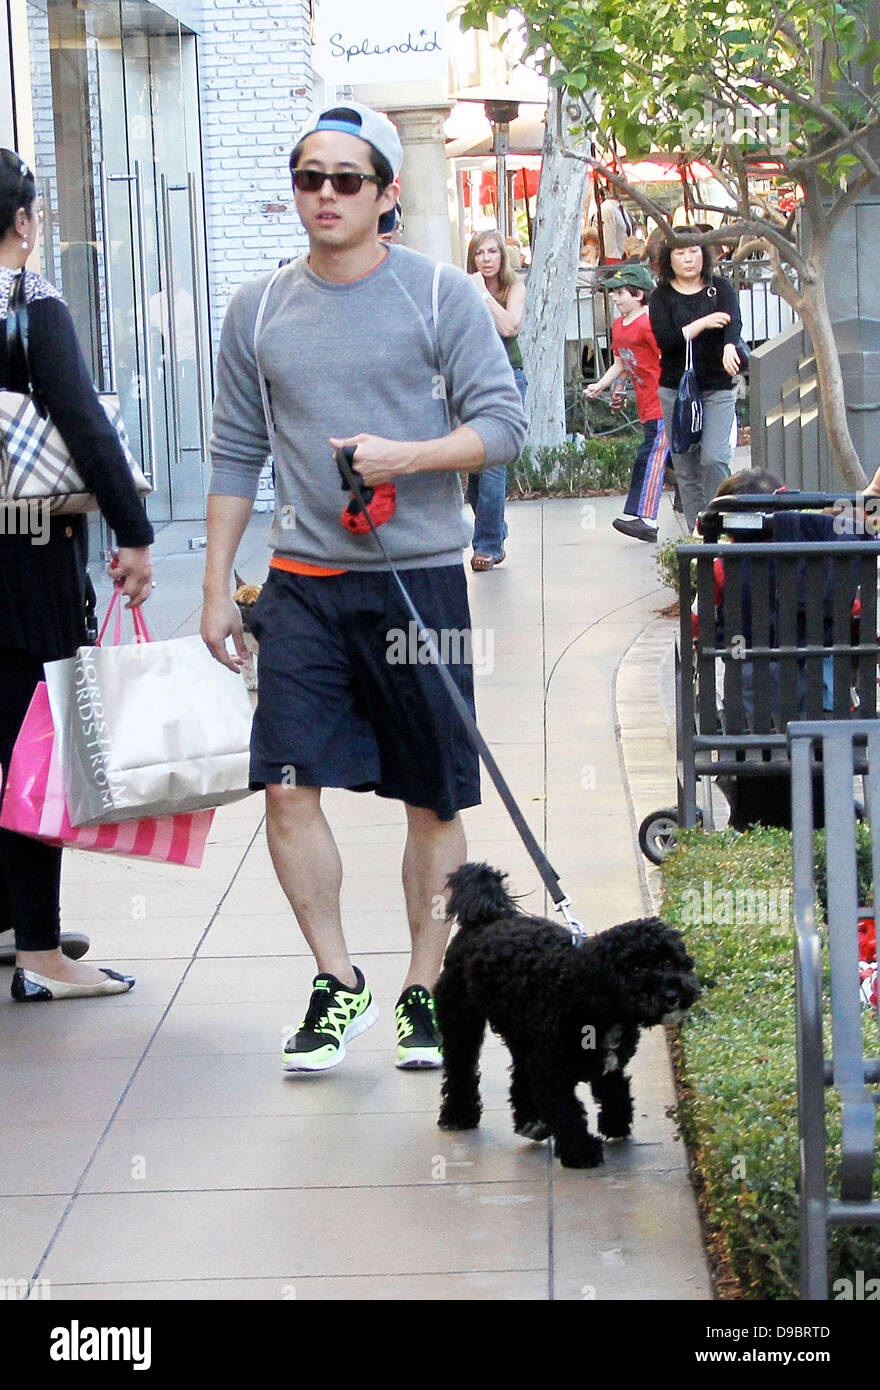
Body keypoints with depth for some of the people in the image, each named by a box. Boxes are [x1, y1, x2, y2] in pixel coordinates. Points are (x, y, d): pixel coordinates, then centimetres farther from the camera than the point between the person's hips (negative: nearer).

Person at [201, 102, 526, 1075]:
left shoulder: (441, 295, -1)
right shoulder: (258, 310, 8)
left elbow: (503, 424, -3)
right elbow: (235, 454, 13)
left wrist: (406, 457, -19)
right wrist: (217, 588, 10)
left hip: (421, 578, -2)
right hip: (303, 583, 2)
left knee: (433, 801, 5)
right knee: (287, 785, -8)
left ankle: (425, 990, 18)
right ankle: (337, 984, 7)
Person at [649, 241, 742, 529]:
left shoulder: (720, 288, 4)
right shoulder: (662, 296, 4)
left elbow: (733, 322, -15)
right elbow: (665, 340, -9)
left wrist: (729, 347, -36)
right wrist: (703, 324, -17)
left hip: (717, 389, -1)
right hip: (675, 389, 1)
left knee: (714, 459, -15)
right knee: (686, 467, 2)